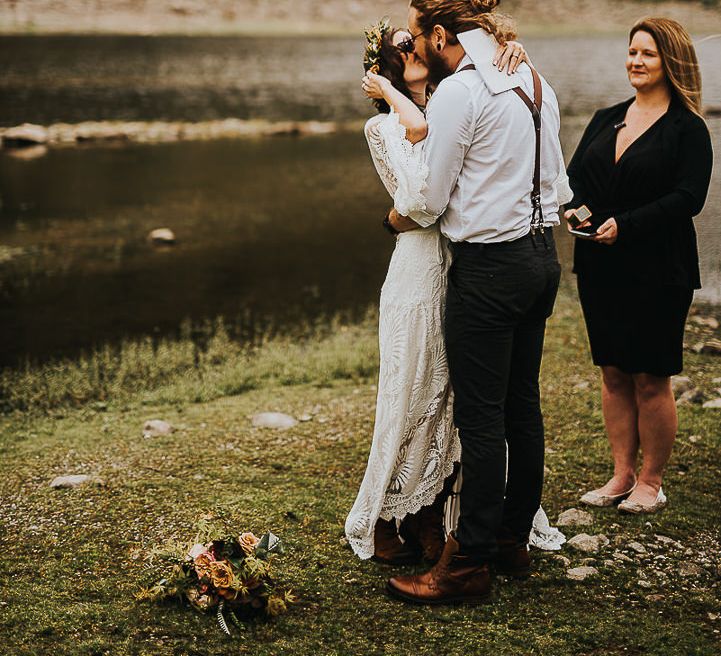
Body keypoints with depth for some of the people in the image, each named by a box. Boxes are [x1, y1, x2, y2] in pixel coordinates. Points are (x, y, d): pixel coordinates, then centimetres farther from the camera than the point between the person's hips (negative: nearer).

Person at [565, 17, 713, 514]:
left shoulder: (688, 129, -5)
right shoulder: (606, 121, 13)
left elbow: (688, 198, -15)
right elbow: (574, 175, 9)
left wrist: (624, 225, -22)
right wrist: (576, 208, -13)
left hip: (658, 272, -5)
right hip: (601, 268, 6)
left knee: (651, 379, 1)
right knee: (614, 373, 9)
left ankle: (651, 483, 13)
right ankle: (622, 475, 19)